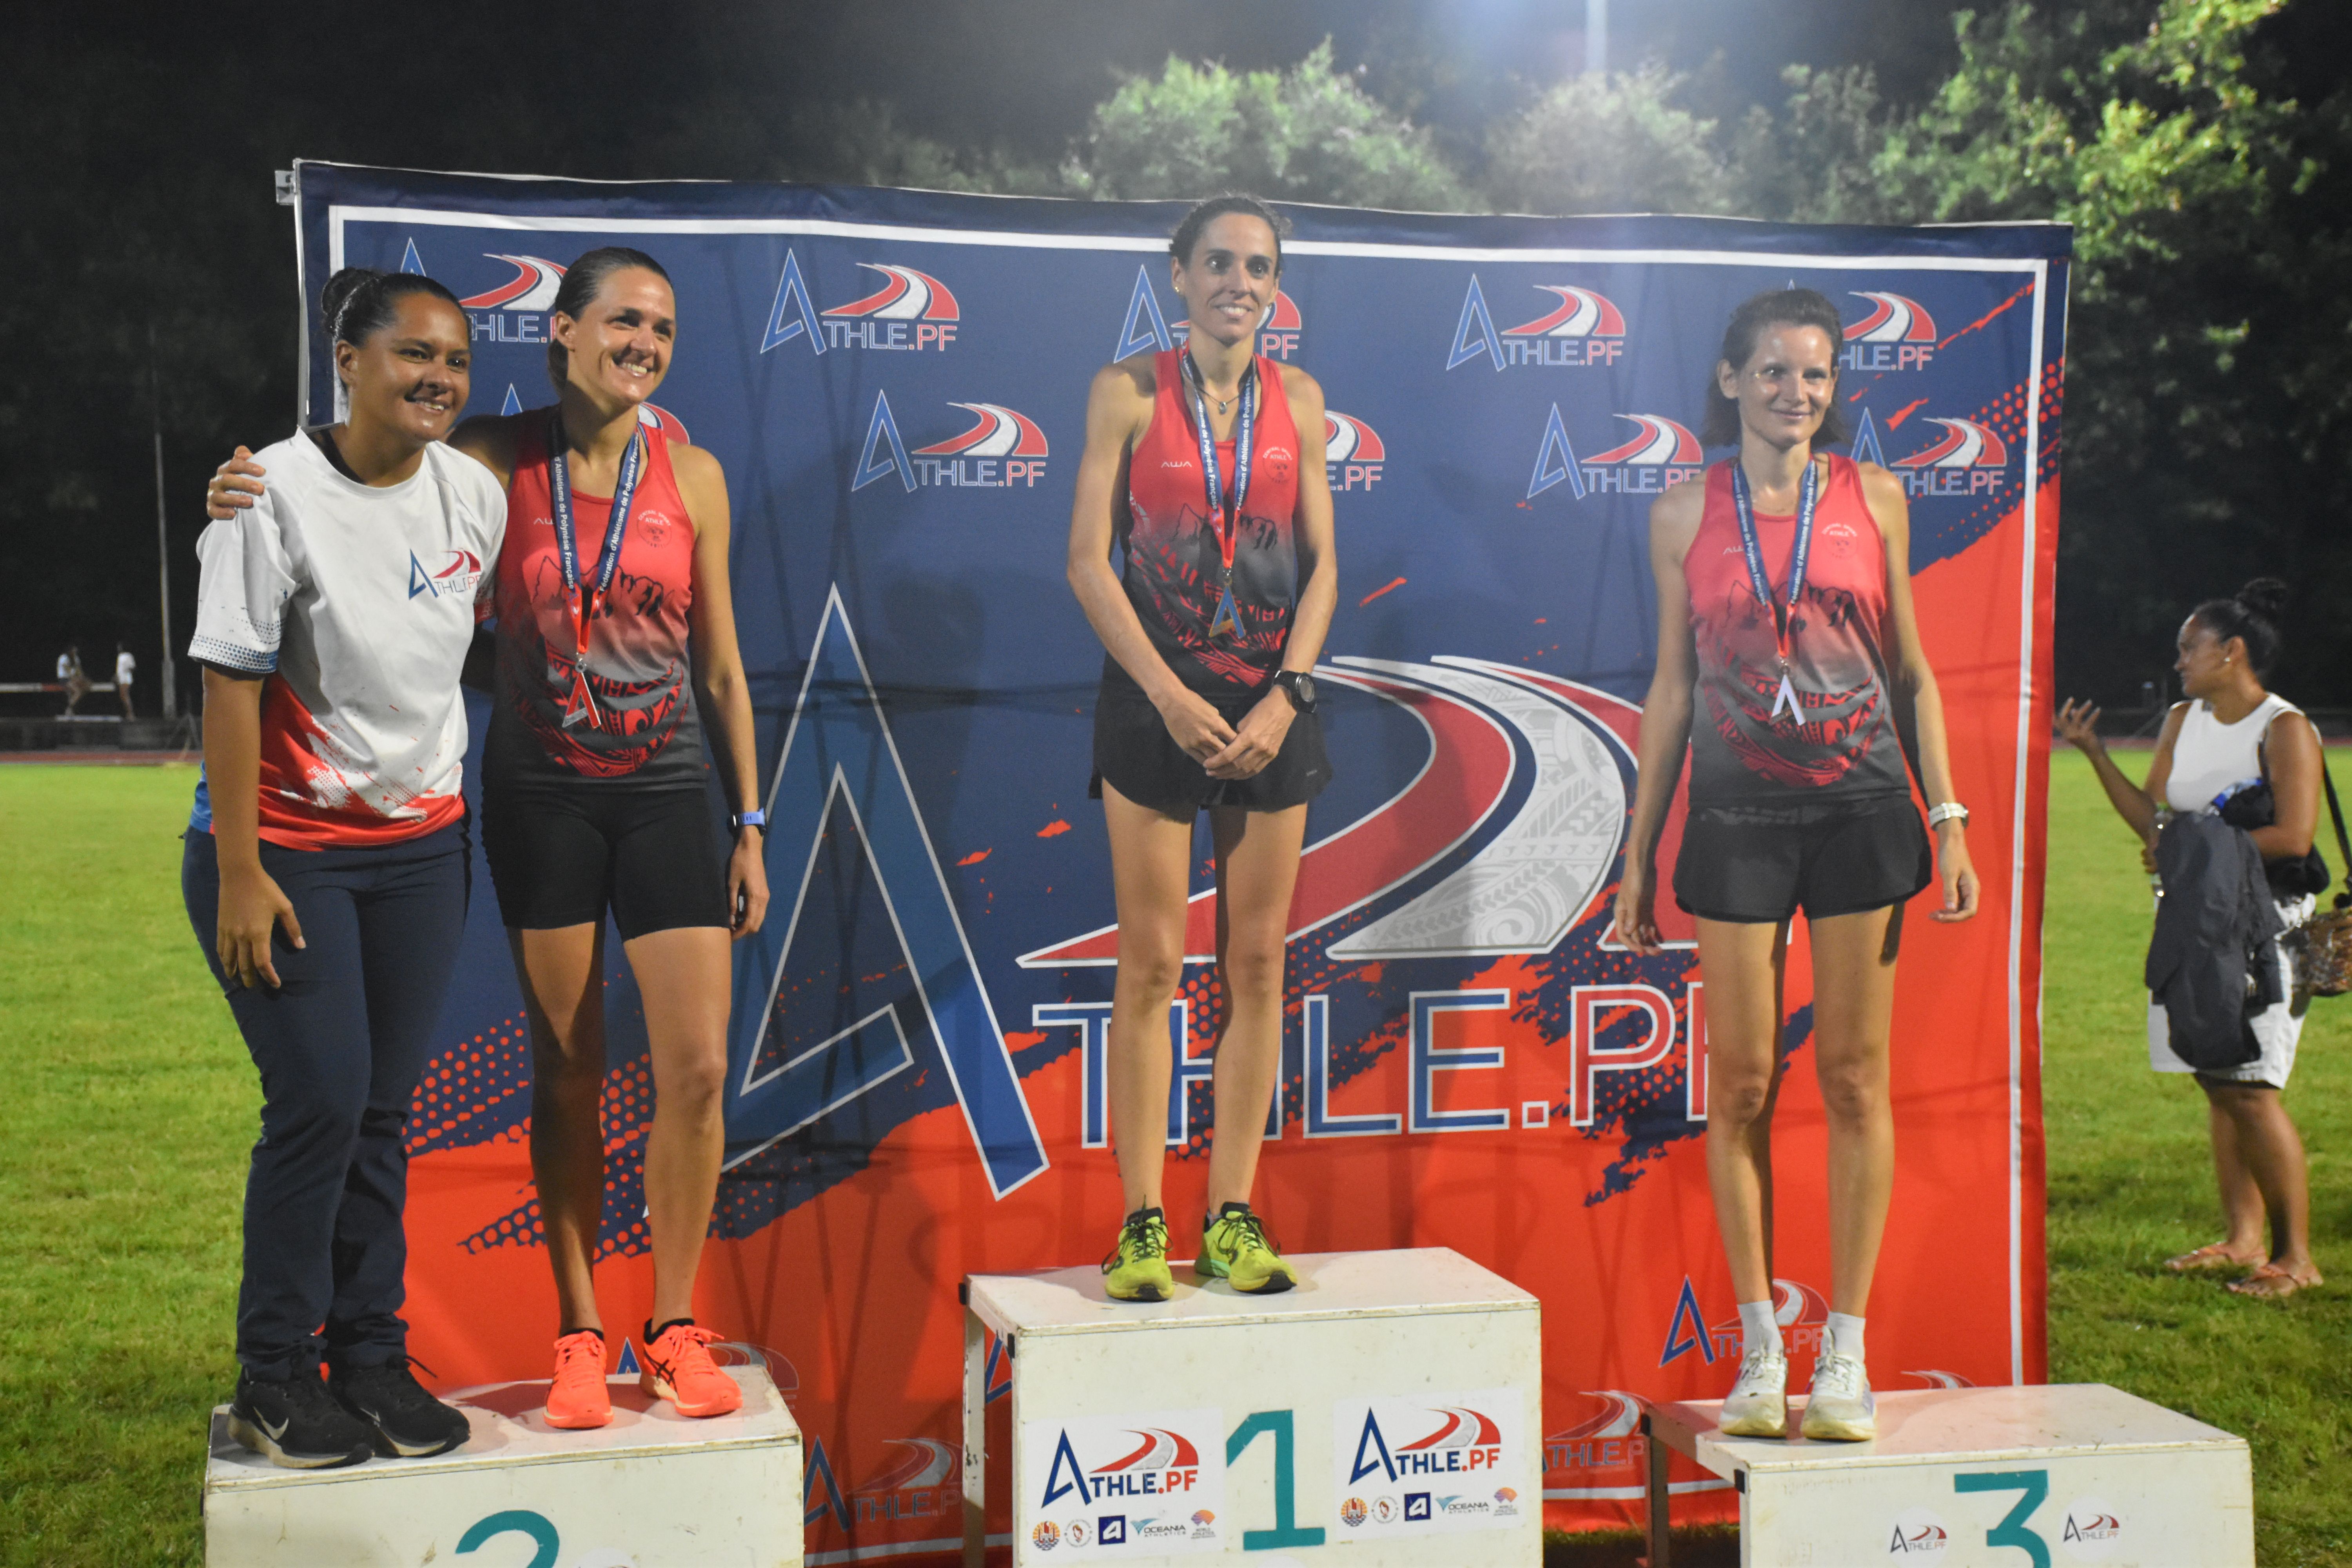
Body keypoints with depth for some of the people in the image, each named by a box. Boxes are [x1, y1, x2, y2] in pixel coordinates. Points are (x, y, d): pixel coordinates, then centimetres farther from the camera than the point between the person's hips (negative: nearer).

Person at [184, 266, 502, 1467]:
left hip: (419, 845, 5)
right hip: (285, 848, -5)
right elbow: (232, 684, -15)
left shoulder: (474, 494, 2)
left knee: (386, 1107, 7)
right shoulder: (277, 493, -14)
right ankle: (273, 1381, 7)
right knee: (321, 1100, -8)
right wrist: (239, 870, -18)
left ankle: (373, 1357, 17)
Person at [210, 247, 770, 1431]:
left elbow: (721, 666, 7)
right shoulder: (497, 461, -2)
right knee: (566, 1072, 6)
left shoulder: (691, 476, 3)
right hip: (540, 793, -1)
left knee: (696, 1065, -3)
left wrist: (749, 826, 7)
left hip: (666, 793, 1)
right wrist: (249, 496, -17)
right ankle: (579, 1333, 18)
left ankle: (675, 1326, 14)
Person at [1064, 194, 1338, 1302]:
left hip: (1271, 703, 3)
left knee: (1257, 963, 4)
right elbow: (1089, 562, -5)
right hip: (1156, 698, -3)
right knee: (1151, 962, -2)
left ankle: (1233, 1216, 12)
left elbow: (1321, 563, 6)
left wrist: (1285, 697, -7)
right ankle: (1142, 1223, 5)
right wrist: (1169, 695, -12)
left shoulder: (1295, 399, 8)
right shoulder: (1129, 392, -1)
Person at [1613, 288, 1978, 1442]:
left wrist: (1949, 818, 2)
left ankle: (1845, 1356, 10)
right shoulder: (1685, 513, 5)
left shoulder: (1873, 496, 6)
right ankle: (1761, 1353, 13)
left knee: (1853, 1077, 2)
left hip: (1861, 806, 0)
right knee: (1741, 1083, 2)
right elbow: (1672, 687, 9)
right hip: (1736, 815, 0)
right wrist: (1639, 850, 8)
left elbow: (1909, 669, 9)